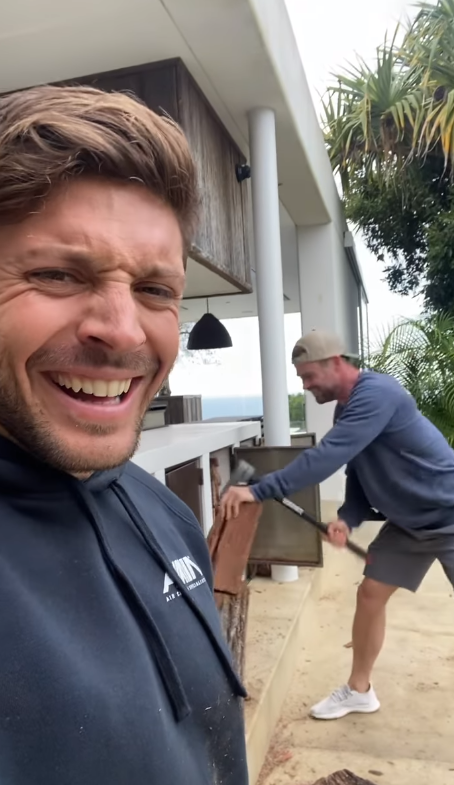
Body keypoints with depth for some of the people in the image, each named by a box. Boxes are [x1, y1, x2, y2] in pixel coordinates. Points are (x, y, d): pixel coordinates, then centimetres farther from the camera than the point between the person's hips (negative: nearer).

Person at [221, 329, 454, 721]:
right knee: (371, 593, 8)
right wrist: (348, 518, -12)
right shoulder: (349, 407, 1)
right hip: (407, 522, 8)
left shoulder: (376, 394, -29)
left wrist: (257, 491, -37)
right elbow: (360, 471, 6)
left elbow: (326, 457, -37)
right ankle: (359, 690, 26)